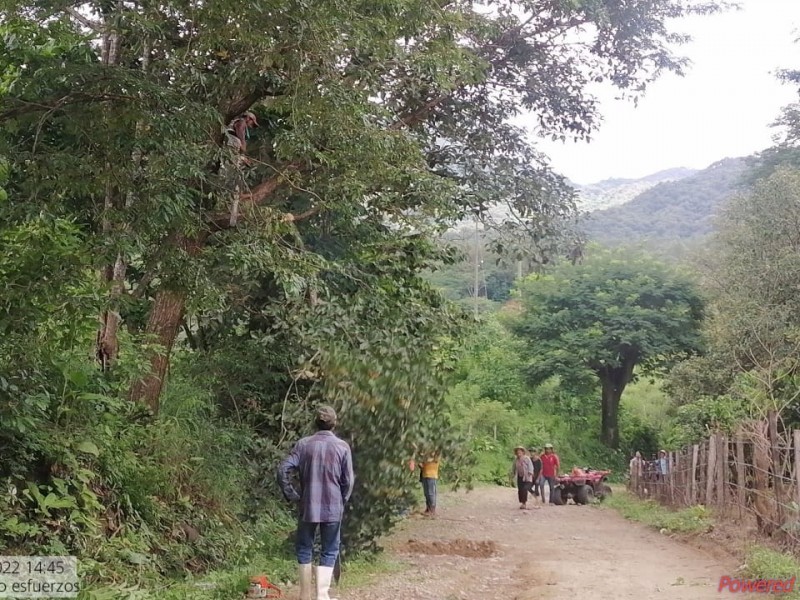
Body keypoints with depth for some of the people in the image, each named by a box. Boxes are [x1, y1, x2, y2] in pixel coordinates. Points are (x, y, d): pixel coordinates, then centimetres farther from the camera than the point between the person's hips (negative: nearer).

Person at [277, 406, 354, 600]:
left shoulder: (303, 444, -3)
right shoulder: (342, 447, -6)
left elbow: (283, 470, -9)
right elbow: (348, 480, -4)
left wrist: (292, 495, 2)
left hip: (308, 507, 1)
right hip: (333, 508, -1)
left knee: (304, 549, 15)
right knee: (329, 552, 8)